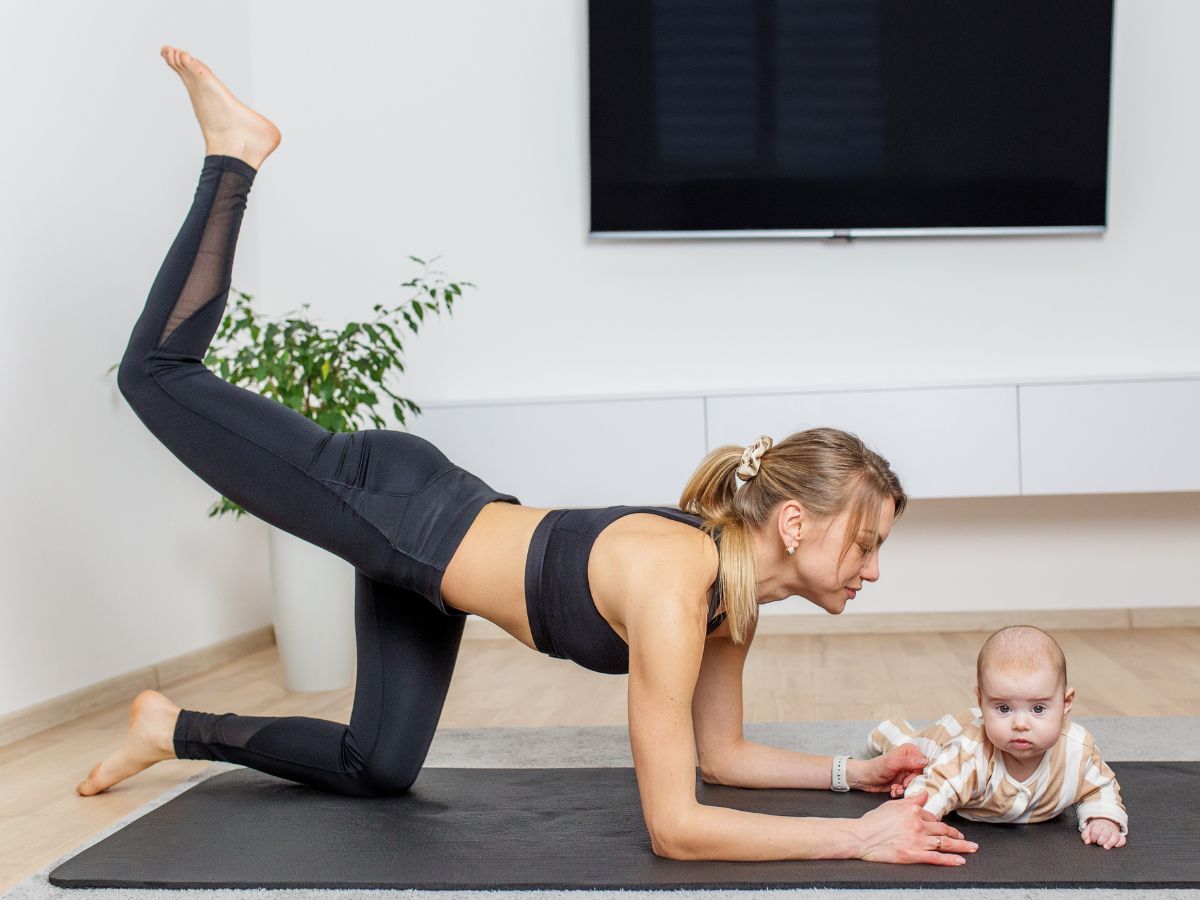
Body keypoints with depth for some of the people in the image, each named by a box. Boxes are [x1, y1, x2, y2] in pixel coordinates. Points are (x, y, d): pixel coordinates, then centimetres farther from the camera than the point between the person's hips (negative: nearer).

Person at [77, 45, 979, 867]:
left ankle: (176, 729, 39)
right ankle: (235, 155, 21)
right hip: (389, 504, -8)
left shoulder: (735, 593, -7)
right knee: (157, 372, 9)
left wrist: (854, 772, -2)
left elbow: (722, 753, 7)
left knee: (377, 771, 21)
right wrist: (858, 837, -32)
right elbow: (675, 827, -32)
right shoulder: (672, 588, -33)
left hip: (423, 554, 8)